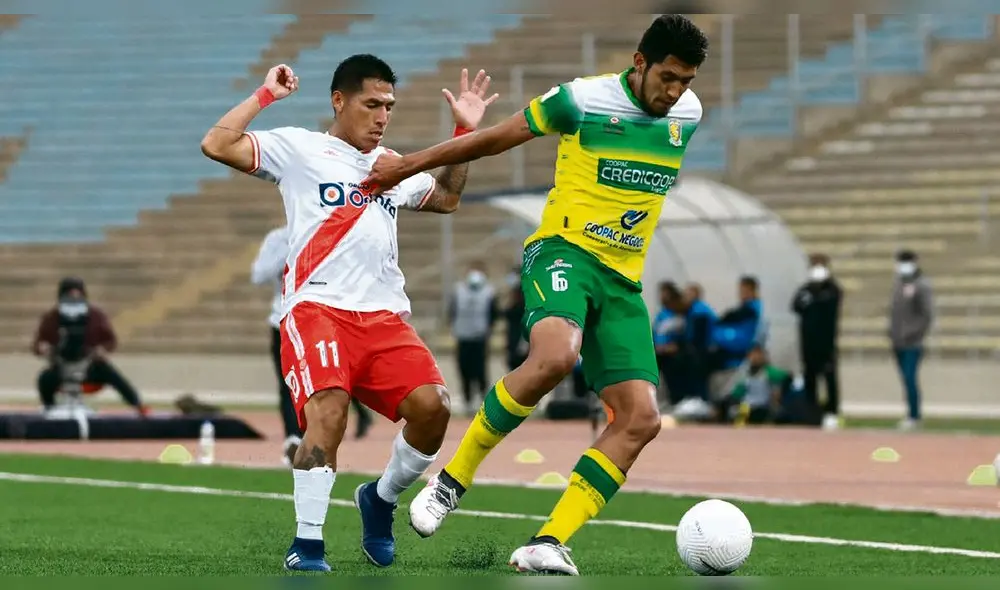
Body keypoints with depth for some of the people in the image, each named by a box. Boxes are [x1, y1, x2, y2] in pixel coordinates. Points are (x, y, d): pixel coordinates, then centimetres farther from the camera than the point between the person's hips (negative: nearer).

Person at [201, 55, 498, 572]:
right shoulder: (298, 149, 8)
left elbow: (447, 198, 40)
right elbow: (217, 145, -2)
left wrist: (465, 131, 32)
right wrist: (266, 95, 0)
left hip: (385, 315, 5)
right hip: (317, 308, -5)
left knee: (431, 405, -16)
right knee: (328, 409, -28)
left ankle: (381, 499, 12)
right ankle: (307, 545, -20)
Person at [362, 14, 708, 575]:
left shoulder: (689, 113, 8)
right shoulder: (583, 100, -7)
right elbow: (495, 139, 4)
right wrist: (407, 165, 9)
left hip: (623, 280, 6)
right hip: (565, 252, -6)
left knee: (642, 418, -10)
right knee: (554, 357, -36)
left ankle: (547, 545, -11)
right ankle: (453, 479, -17)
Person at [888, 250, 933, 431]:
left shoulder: (922, 286, -8)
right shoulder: (898, 284, 15)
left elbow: (927, 315, -11)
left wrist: (915, 333, -16)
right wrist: (891, 331, 10)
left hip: (912, 343, -7)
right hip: (898, 343, 7)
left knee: (910, 379, -12)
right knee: (906, 379, 10)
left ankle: (914, 416, -9)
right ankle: (912, 414, 16)